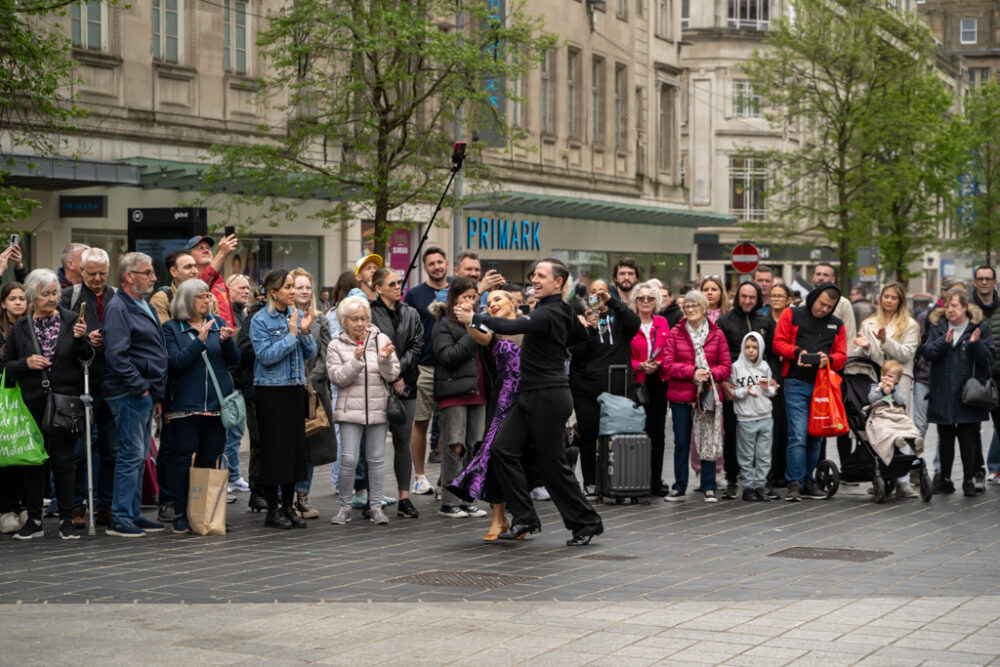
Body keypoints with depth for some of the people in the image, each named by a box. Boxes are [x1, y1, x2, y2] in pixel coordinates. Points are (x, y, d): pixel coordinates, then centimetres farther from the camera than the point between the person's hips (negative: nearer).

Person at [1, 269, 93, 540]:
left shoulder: (71, 320, 2)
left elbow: (87, 357, -3)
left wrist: (81, 339, -21)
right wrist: (26, 363, -9)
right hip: (32, 403, 2)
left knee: (63, 461, -1)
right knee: (32, 461, 5)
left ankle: (67, 521, 6)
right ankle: (34, 520, 15)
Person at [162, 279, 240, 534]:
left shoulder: (218, 323, 13)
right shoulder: (171, 328, 1)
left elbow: (235, 359, 8)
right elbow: (175, 363, -11)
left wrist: (226, 341, -12)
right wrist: (199, 341, -18)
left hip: (216, 404, 4)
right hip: (185, 405, -4)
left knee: (210, 460, 6)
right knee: (183, 459, -5)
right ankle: (180, 516, 1)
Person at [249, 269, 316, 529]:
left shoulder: (297, 315, 9)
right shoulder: (260, 320, -8)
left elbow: (311, 353, 8)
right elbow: (266, 356, -16)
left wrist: (304, 332, -9)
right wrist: (291, 335, -17)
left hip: (295, 388, 6)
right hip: (271, 390, -6)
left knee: (295, 445, 7)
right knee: (274, 447, -3)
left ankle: (289, 506, 16)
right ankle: (272, 510, 4)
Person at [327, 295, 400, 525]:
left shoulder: (381, 340, 5)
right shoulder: (336, 345, 3)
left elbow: (392, 375, 2)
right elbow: (336, 377, -7)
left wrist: (385, 359, -17)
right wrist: (355, 361, -19)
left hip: (378, 409, 1)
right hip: (350, 409, -1)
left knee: (377, 459, 5)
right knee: (349, 459, -7)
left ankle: (376, 506, 13)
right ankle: (345, 506, 6)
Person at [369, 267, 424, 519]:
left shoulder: (411, 314, 13)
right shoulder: (370, 314, -5)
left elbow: (417, 347, 6)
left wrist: (400, 369, -8)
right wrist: (390, 377, -10)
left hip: (405, 384, 4)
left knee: (403, 441, 5)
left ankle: (404, 498, 8)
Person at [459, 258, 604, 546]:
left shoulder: (547, 314, -17)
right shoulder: (563, 311, 12)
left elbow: (513, 326, -31)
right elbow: (580, 336, 29)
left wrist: (474, 318, -26)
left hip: (549, 398, -9)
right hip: (531, 396, 9)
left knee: (552, 464, -2)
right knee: (503, 449, 0)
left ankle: (587, 522, 12)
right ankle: (524, 518, 2)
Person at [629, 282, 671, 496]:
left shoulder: (662, 323, 10)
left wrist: (658, 364, -9)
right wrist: (640, 366, -15)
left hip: (658, 381, 3)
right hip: (635, 383, -3)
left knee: (658, 432, 2)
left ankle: (656, 481, 8)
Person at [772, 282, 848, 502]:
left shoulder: (837, 325, 16)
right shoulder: (792, 315, 6)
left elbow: (842, 356, 11)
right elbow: (779, 343, 2)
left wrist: (828, 358, -10)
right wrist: (797, 352, -16)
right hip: (796, 384, -4)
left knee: (816, 437, 8)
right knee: (798, 435, -11)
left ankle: (808, 481, 17)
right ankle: (794, 484, -8)